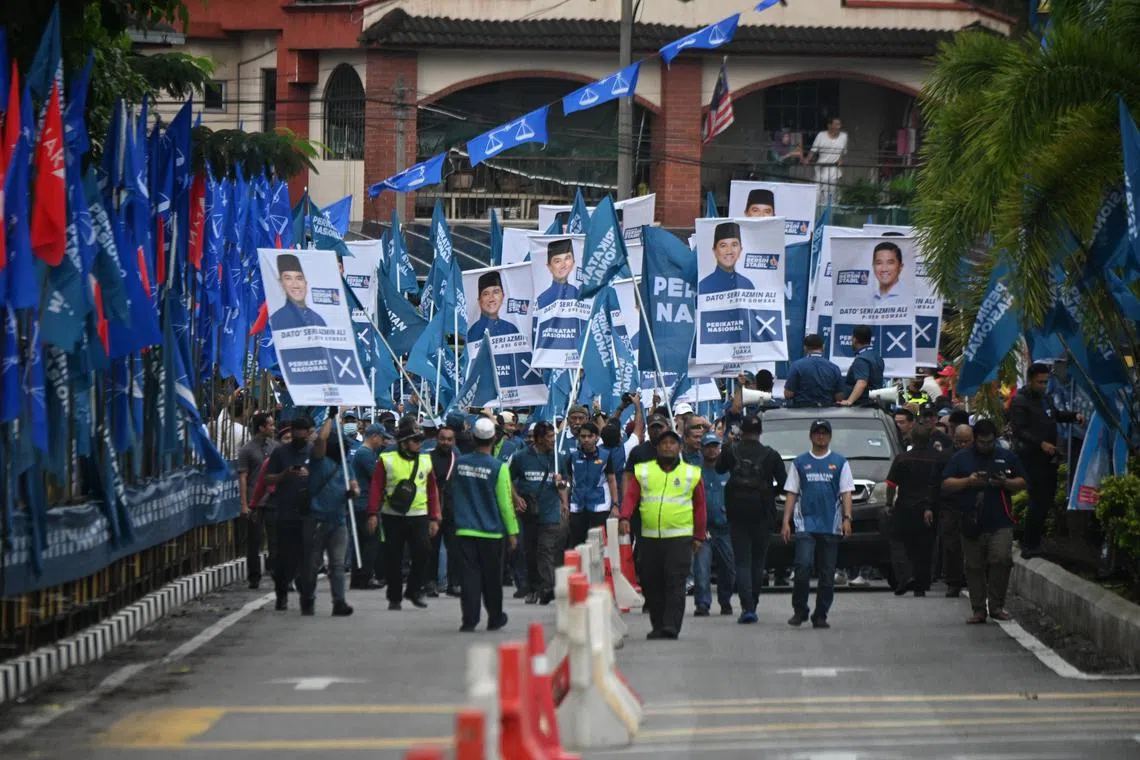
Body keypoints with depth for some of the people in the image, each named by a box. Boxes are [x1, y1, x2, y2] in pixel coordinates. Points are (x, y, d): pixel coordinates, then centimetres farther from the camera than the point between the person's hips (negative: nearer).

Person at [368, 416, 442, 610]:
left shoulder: (426, 461, 8)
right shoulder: (386, 460, -1)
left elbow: (432, 491, 12)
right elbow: (376, 488, -1)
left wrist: (434, 519, 8)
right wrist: (373, 513, -9)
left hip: (418, 517, 2)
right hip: (393, 517, -2)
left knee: (422, 552, -12)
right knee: (393, 559, 4)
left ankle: (414, 591, 6)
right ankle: (394, 597, 16)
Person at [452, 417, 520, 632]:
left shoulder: (460, 463, -1)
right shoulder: (498, 467, -11)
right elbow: (505, 503, -7)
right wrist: (512, 531, 1)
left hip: (464, 530, 2)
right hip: (491, 532, -2)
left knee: (469, 574, 2)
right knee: (491, 576, 11)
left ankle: (469, 620, -6)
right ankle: (495, 618, 23)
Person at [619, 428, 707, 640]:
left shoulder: (691, 473, 9)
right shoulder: (643, 471, 11)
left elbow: (699, 506, 11)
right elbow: (631, 496, 3)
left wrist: (699, 536, 7)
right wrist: (625, 517, -15)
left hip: (679, 537, -2)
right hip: (649, 537, 2)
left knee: (675, 583, -10)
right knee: (651, 583, 5)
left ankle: (671, 626, -12)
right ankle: (657, 626, 15)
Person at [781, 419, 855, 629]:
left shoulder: (840, 462, 11)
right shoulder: (799, 463, 11)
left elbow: (846, 492, 6)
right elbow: (791, 494, 10)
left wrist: (847, 518, -7)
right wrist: (786, 521, 2)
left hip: (831, 525, 1)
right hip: (805, 523, -1)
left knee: (827, 573, 2)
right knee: (803, 566, -16)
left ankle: (820, 615, 10)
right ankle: (799, 610, -3)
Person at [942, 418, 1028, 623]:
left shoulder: (1007, 457, 12)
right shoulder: (961, 458, 10)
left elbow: (1022, 483, 13)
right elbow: (946, 485, 5)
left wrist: (1005, 483, -7)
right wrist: (967, 481, -10)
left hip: (1000, 523, -1)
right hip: (971, 524, 1)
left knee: (1001, 560, -15)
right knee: (974, 567, 2)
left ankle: (996, 606, -3)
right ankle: (978, 610, 9)